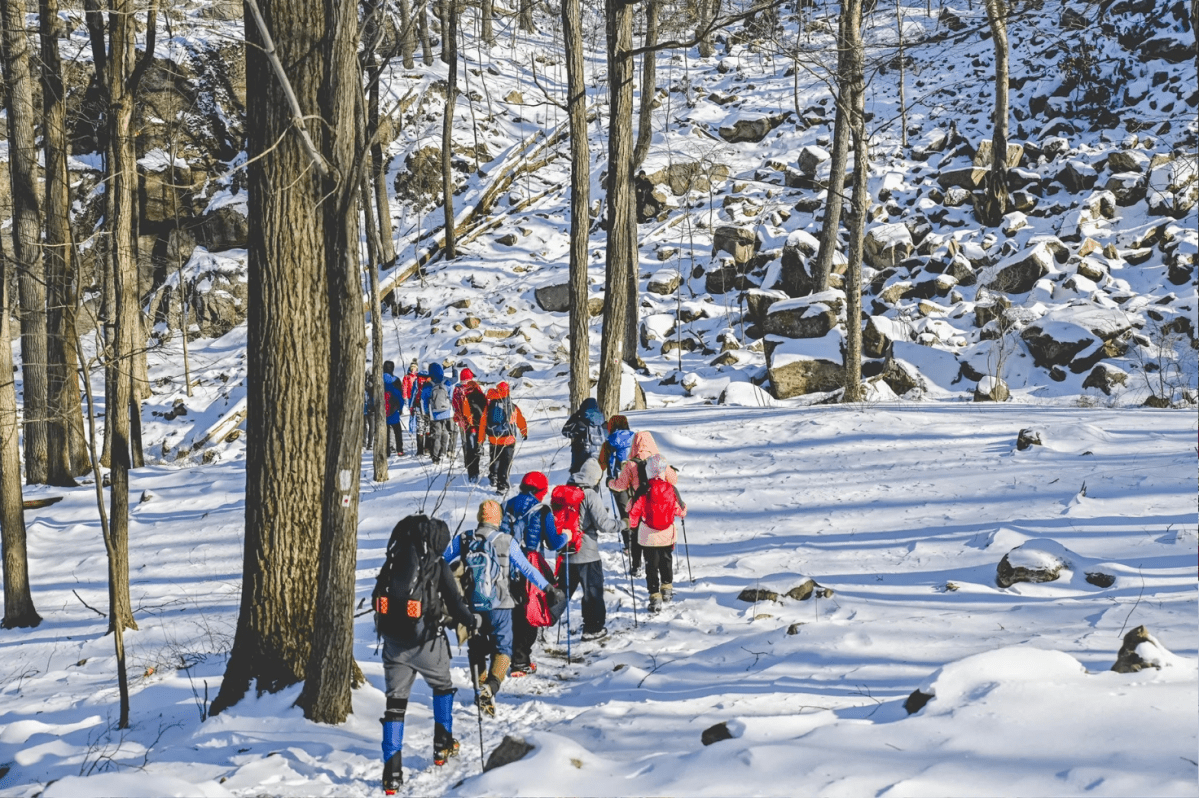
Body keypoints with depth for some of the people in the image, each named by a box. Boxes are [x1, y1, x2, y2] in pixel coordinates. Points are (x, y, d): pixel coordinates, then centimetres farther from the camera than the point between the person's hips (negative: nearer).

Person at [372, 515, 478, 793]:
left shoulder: (392, 562, 4)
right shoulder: (438, 566, -9)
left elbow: (377, 599, 12)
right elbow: (454, 602, -8)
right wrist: (470, 621, 11)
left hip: (393, 640, 3)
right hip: (425, 641, -3)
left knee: (395, 702, 6)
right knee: (443, 686, 25)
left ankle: (392, 770, -1)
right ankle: (443, 745, 31)